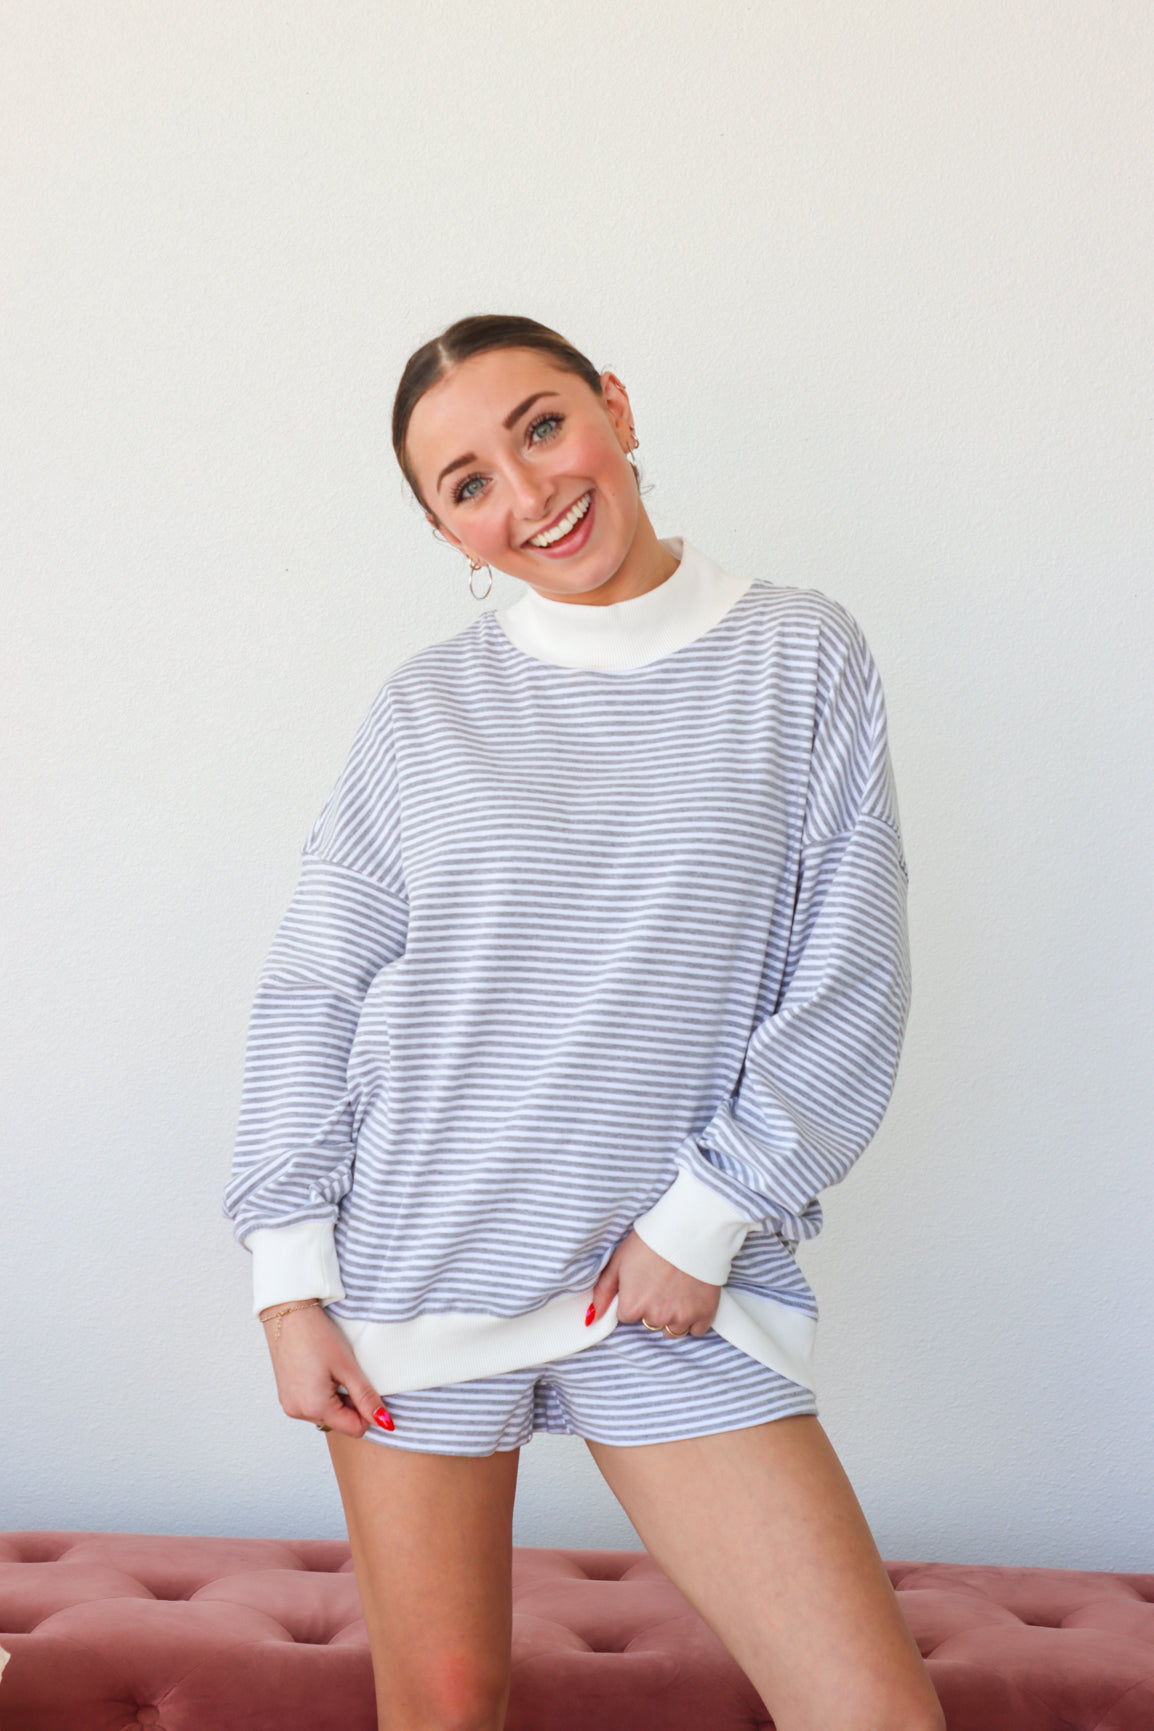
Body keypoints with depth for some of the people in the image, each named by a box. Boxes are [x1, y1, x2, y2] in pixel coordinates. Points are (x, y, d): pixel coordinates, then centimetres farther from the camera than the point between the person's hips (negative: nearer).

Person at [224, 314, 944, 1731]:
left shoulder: (802, 659, 2)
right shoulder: (426, 707, 4)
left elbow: (850, 989, -1)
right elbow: (309, 993, 5)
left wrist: (706, 1219, -7)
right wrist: (289, 1278, -1)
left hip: (681, 1288, 0)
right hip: (414, 1272, 1)